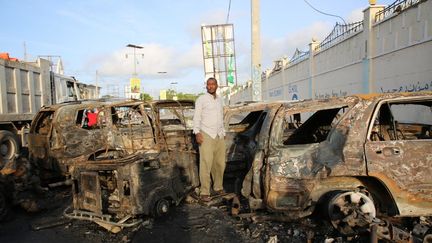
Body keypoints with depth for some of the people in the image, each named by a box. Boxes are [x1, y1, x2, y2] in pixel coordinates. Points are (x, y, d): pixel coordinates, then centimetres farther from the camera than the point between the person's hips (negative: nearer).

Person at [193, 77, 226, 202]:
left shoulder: (220, 100, 17)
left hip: (219, 136, 6)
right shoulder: (201, 99, -1)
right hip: (206, 135, -6)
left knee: (220, 164, 8)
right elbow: (196, 117, -5)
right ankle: (204, 192, -3)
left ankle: (218, 187, 22)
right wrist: (197, 133, -15)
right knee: (206, 164, -8)